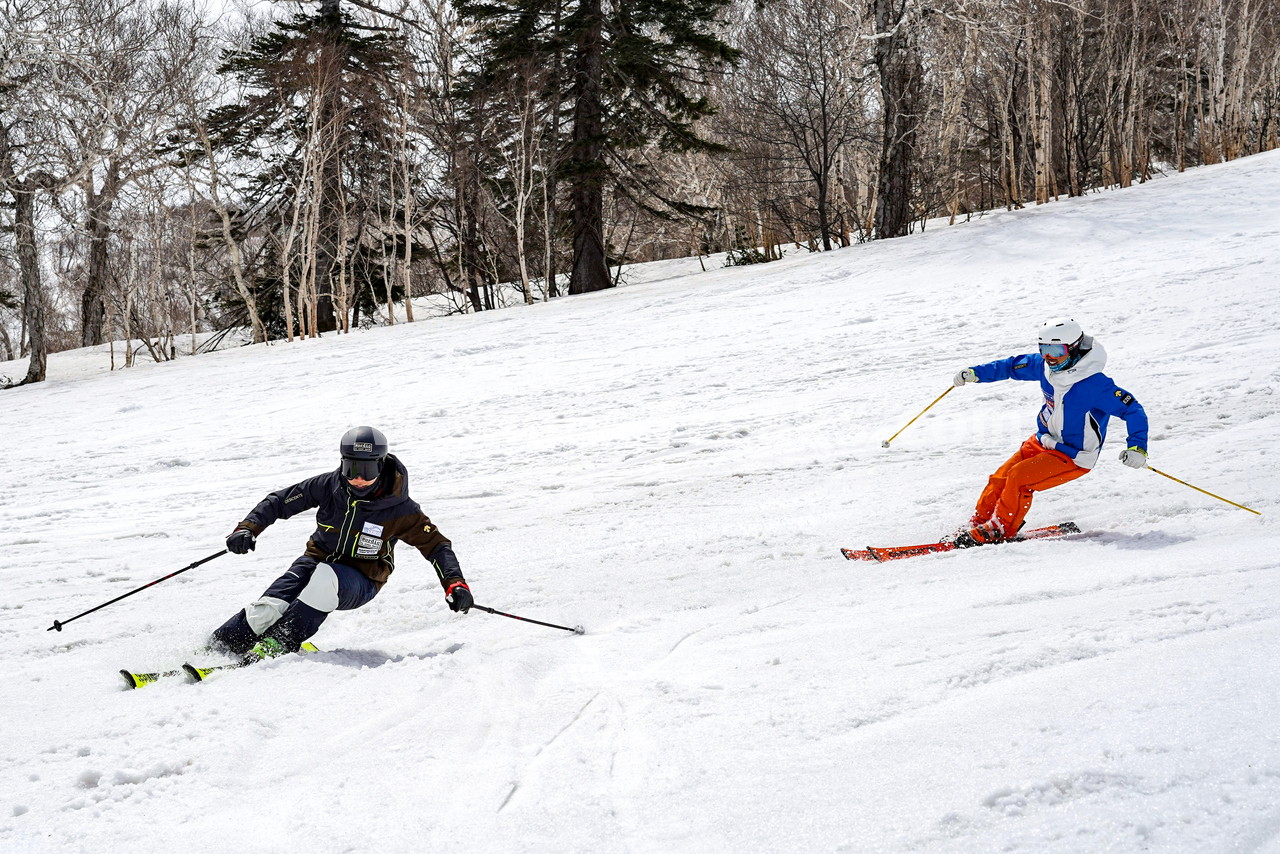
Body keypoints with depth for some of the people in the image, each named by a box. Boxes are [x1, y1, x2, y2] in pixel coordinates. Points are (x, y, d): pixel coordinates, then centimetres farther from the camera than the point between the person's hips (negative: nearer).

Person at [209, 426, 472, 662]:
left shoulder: (399, 509, -15)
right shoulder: (329, 485, -9)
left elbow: (435, 544, -10)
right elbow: (279, 502, 0)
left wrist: (454, 583, -23)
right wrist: (248, 528, -14)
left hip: (360, 582, -2)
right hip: (317, 561, 2)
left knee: (325, 577, -37)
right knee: (267, 609, -24)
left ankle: (277, 643, -30)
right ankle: (217, 647, -12)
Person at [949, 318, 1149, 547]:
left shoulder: (1095, 384, -27)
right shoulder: (1045, 365, -7)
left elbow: (1133, 410, -23)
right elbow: (1013, 366, 12)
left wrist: (1137, 448, -34)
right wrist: (976, 373, 5)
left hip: (1072, 457, -7)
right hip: (1042, 442, 7)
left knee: (1019, 478, -21)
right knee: (1000, 478, -2)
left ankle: (1000, 530, -4)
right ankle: (977, 525, 13)